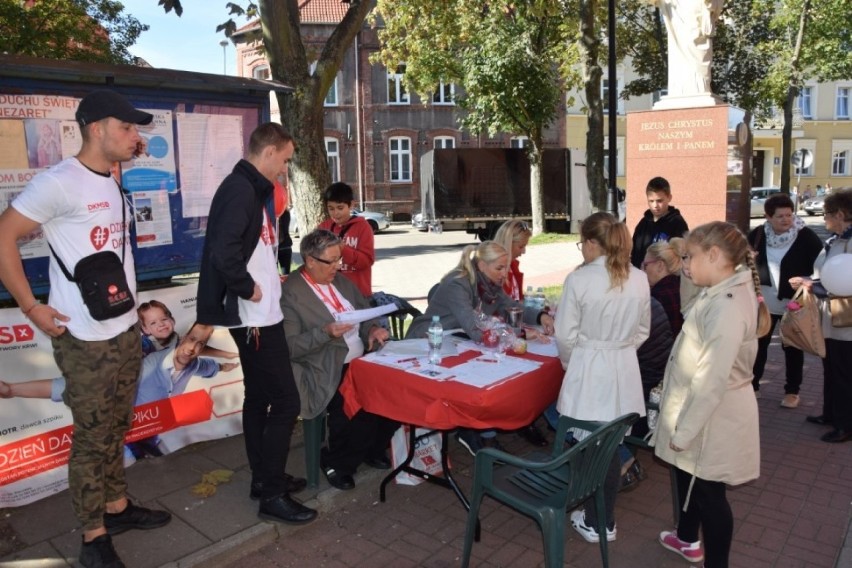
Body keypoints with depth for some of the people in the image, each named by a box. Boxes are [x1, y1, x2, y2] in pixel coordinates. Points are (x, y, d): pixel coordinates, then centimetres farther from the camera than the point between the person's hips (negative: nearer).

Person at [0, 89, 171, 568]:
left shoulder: (113, 183, 11)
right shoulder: (59, 182, -15)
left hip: (127, 329, 8)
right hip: (86, 339, -8)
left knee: (117, 428, 19)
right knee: (92, 437, 4)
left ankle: (118, 506, 34)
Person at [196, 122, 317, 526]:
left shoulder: (252, 189, 15)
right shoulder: (240, 189, -17)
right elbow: (223, 252, -29)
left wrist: (270, 277, 5)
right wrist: (249, 289, -17)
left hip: (260, 317, 11)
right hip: (255, 317, -11)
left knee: (259, 397, 17)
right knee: (285, 402, -5)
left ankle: (264, 479, 30)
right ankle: (272, 495, 7)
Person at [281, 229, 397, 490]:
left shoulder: (341, 281, 12)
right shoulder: (290, 294, -10)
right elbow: (289, 347, -14)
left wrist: (373, 328, -3)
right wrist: (325, 332, -26)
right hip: (328, 374, -7)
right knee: (356, 410, -29)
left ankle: (372, 449, 11)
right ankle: (336, 462, 2)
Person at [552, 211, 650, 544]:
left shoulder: (579, 279, -14)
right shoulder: (640, 280, 1)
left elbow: (565, 335, -9)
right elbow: (642, 331, 11)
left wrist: (570, 363, 9)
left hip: (588, 371, -4)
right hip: (624, 370, 5)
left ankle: (593, 522, 22)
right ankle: (606, 521, 27)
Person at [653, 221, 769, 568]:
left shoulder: (727, 306, -29)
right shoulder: (721, 295, 4)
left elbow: (713, 380, -29)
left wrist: (683, 431, -21)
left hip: (710, 419, -10)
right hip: (700, 410, 10)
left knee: (708, 493, 8)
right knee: (687, 479, 26)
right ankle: (687, 539, 49)